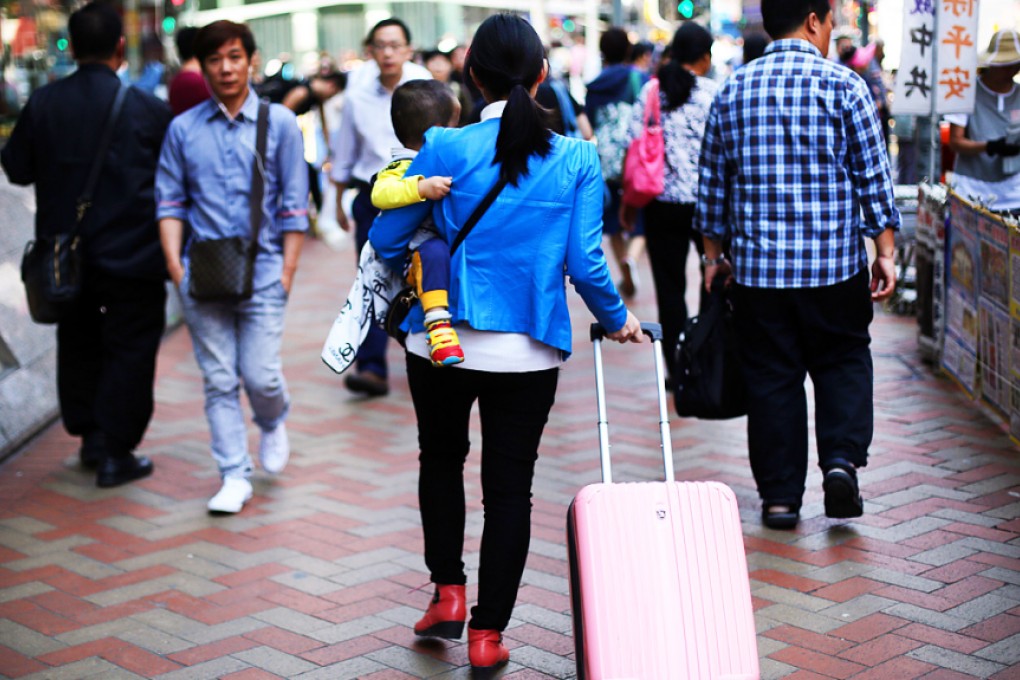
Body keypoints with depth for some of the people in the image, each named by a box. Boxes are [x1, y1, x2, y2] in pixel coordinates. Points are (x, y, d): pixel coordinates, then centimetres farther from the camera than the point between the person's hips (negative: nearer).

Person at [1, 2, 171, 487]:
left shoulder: (43, 104, -4)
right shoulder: (145, 108, -12)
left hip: (65, 254, 4)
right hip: (132, 254, -4)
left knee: (78, 345, 19)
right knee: (130, 350, 5)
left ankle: (90, 434, 28)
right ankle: (116, 453, 5)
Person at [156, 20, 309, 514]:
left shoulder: (279, 122, 5)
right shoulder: (183, 129, 8)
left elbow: (294, 204, 4)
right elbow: (170, 201, 9)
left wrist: (287, 271, -2)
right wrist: (175, 265, -2)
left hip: (262, 270, -1)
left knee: (260, 375, -6)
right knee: (219, 380, 2)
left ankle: (273, 424, 29)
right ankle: (235, 477, 12)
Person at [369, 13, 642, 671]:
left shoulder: (448, 148, -8)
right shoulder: (577, 159, -6)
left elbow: (387, 239, -3)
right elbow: (585, 263, -7)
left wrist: (412, 274, 20)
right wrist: (618, 320, 11)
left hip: (442, 341, 0)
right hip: (528, 351, 0)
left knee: (442, 457, 24)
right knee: (510, 486, 11)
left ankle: (448, 591, 23)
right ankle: (488, 630, 15)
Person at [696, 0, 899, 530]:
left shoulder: (731, 92, 5)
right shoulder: (844, 86, -5)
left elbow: (712, 186, 8)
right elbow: (874, 178, -5)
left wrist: (713, 254, 16)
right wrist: (885, 252, 2)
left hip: (757, 267, 2)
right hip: (835, 266, -2)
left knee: (771, 376, 8)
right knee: (844, 361, 15)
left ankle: (779, 496, 11)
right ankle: (841, 459, -3)